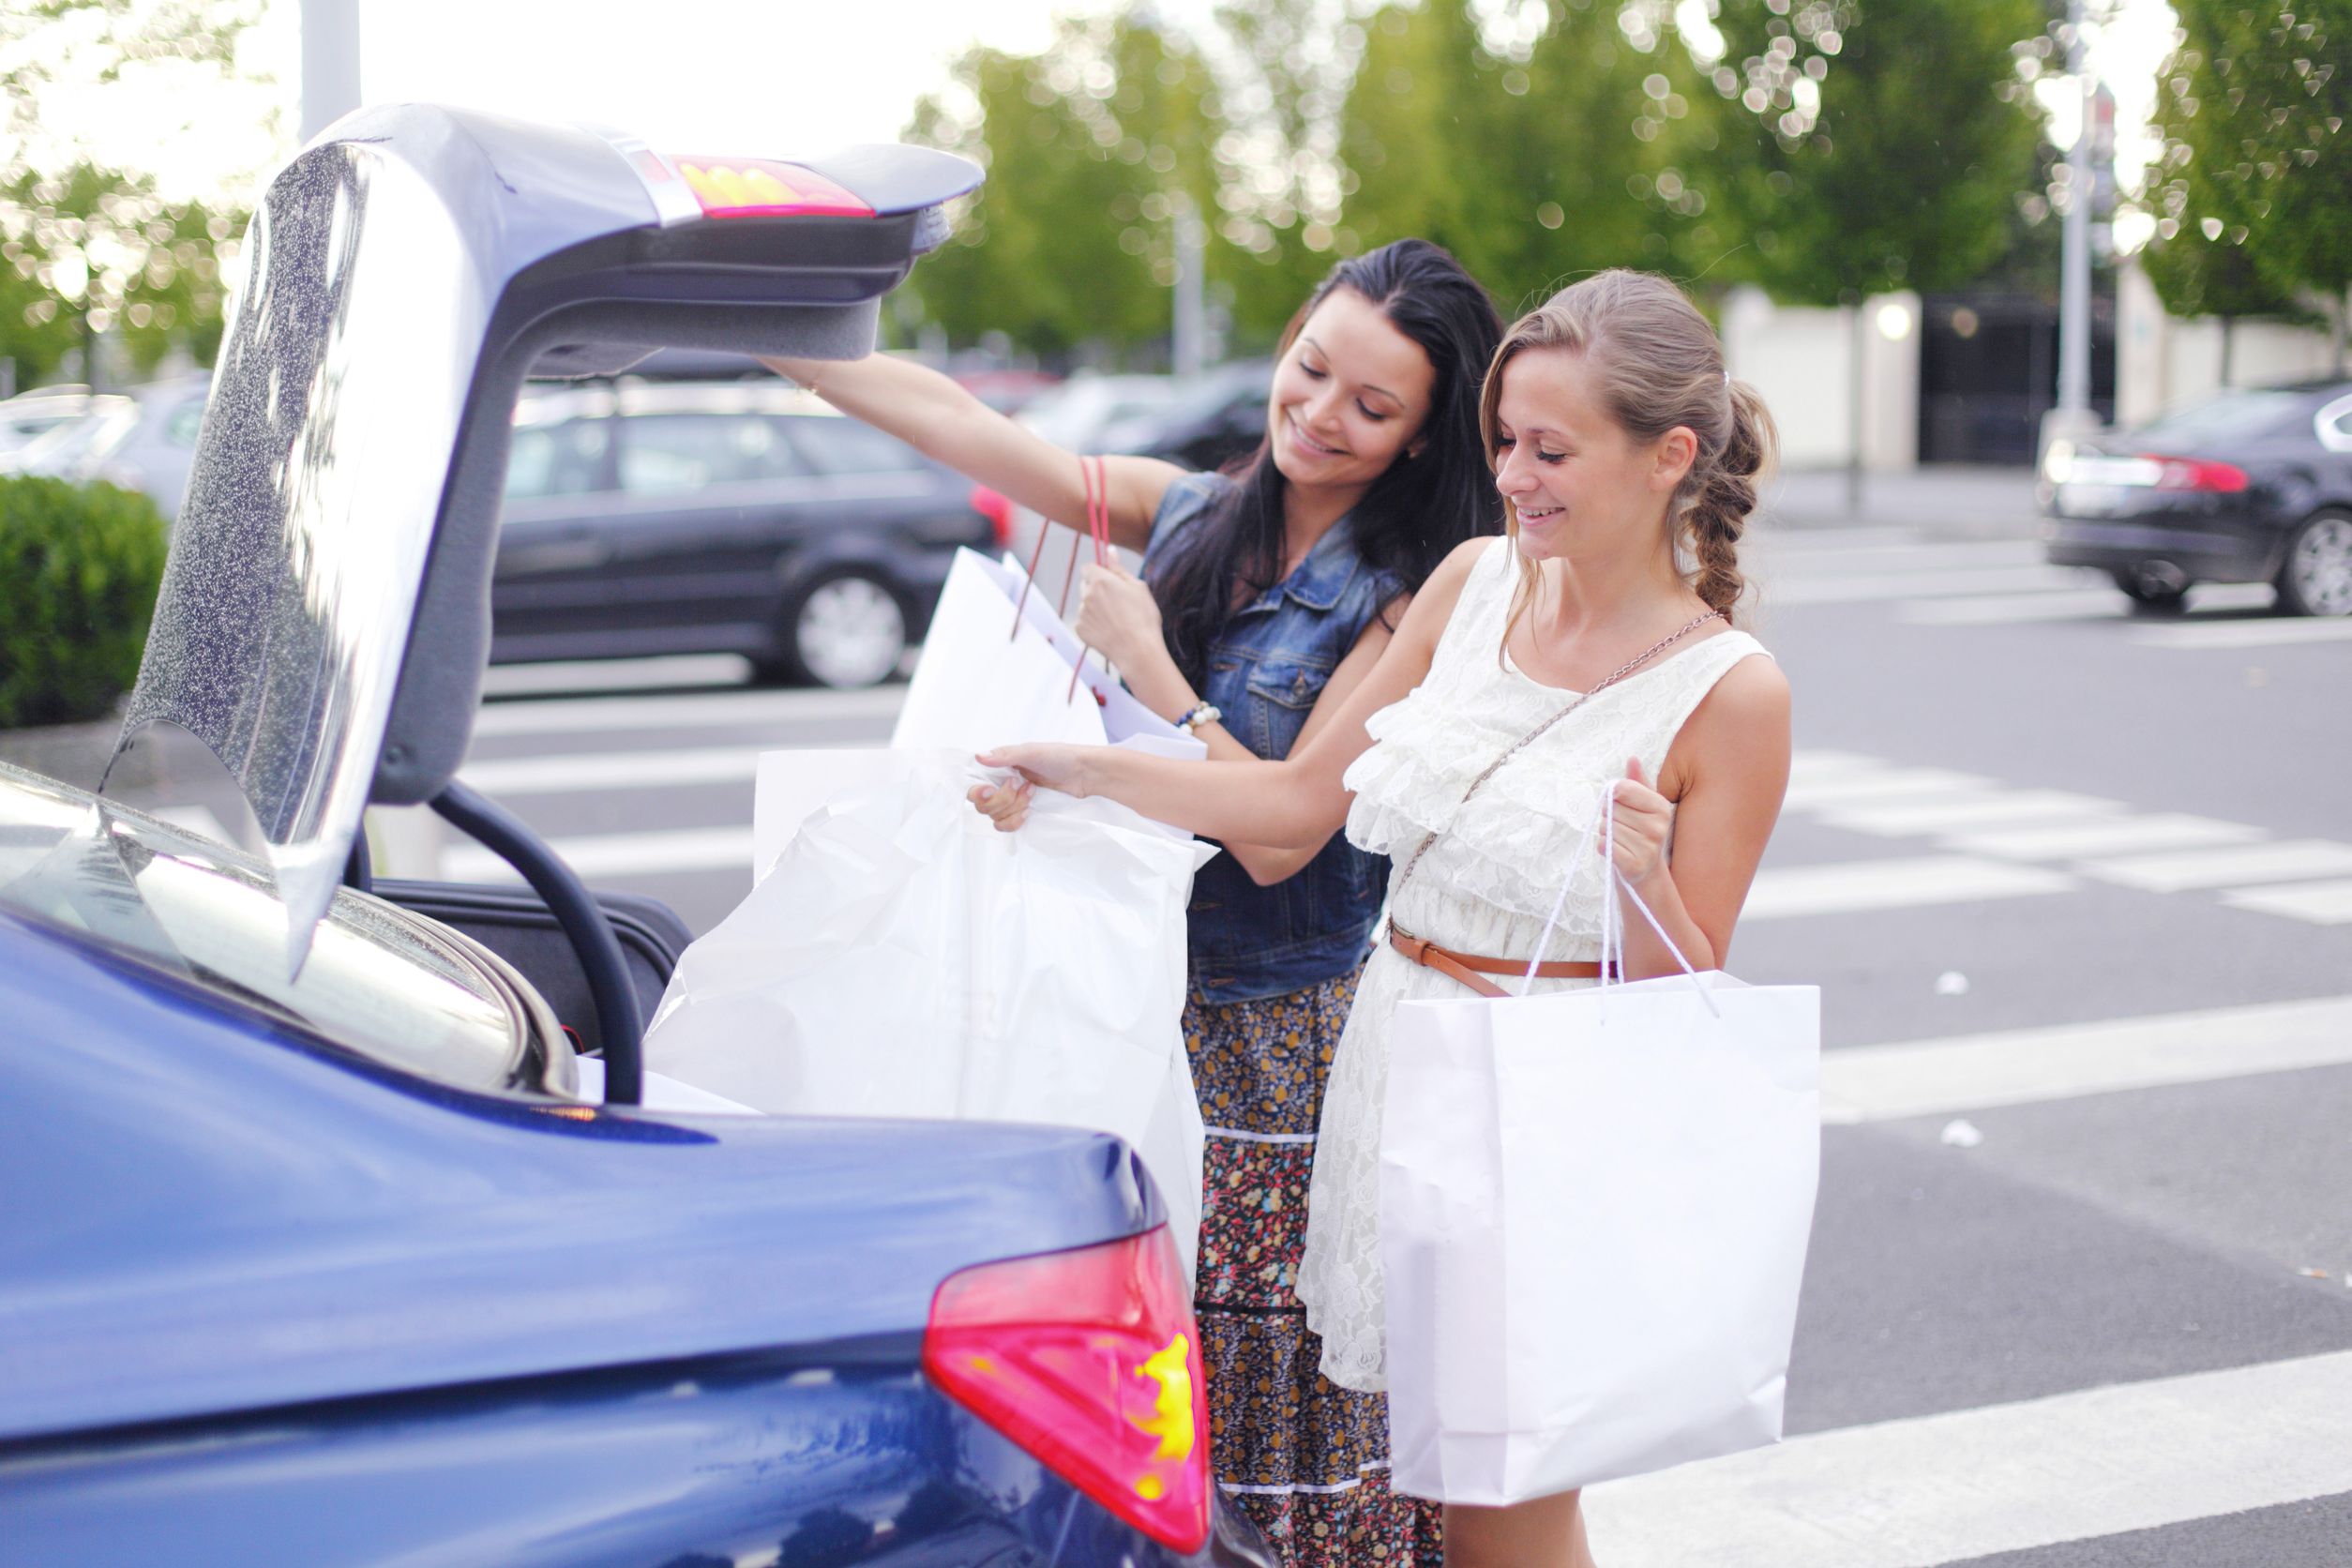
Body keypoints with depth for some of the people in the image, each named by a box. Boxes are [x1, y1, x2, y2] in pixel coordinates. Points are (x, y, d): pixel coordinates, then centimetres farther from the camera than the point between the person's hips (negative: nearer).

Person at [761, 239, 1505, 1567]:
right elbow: (954, 418, 5)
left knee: (1261, 1369, 0)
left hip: (1281, 1043, -5)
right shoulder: (1185, 516, 6)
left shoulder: (1406, 609, -10)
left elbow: (1279, 836, -16)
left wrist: (1144, 660, -16)